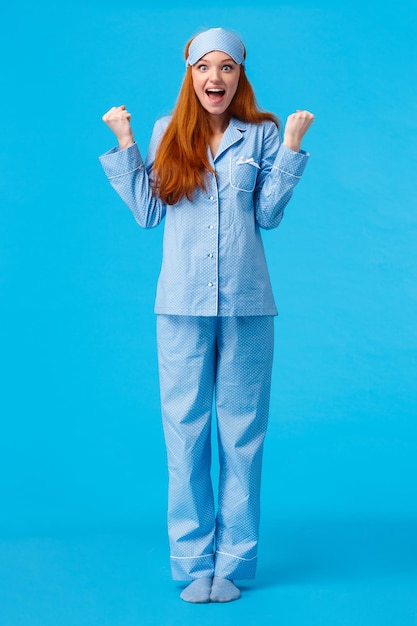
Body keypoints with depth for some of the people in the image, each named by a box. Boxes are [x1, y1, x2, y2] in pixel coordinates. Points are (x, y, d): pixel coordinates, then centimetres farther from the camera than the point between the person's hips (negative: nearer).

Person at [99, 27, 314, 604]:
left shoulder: (262, 134, 6)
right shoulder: (166, 134, 9)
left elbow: (267, 215, 0)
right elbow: (148, 213, 6)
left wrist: (291, 146, -3)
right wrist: (124, 145, 4)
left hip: (246, 304, 0)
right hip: (182, 303, 1)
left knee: (242, 432, 3)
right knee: (185, 431, 2)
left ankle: (233, 563, 14)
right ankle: (195, 563, 12)